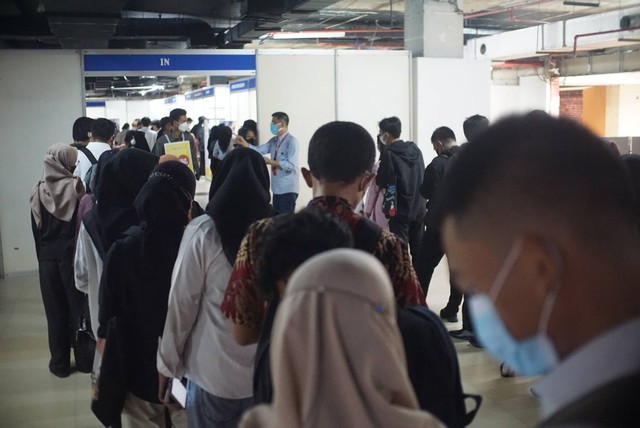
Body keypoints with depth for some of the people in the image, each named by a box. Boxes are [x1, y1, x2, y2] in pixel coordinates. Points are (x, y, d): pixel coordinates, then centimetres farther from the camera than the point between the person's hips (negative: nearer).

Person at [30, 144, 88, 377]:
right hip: (73, 254, -3)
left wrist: (42, 256, 15)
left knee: (55, 311, 10)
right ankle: (83, 357, 17)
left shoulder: (38, 191, 0)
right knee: (78, 307, 9)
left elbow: (36, 229, 7)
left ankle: (60, 363, 16)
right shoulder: (75, 187, -11)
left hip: (48, 257, 3)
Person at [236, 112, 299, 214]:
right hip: (277, 188, 9)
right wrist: (245, 144, -11)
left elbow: (291, 165, -20)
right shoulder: (274, 141, 12)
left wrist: (270, 161, -18)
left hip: (288, 189, -9)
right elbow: (259, 150, 2)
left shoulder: (292, 141, -13)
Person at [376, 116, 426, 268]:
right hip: (419, 208, 6)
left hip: (400, 210, -6)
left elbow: (381, 183, -10)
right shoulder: (415, 149, 6)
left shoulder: (389, 154, -14)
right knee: (418, 249, 13)